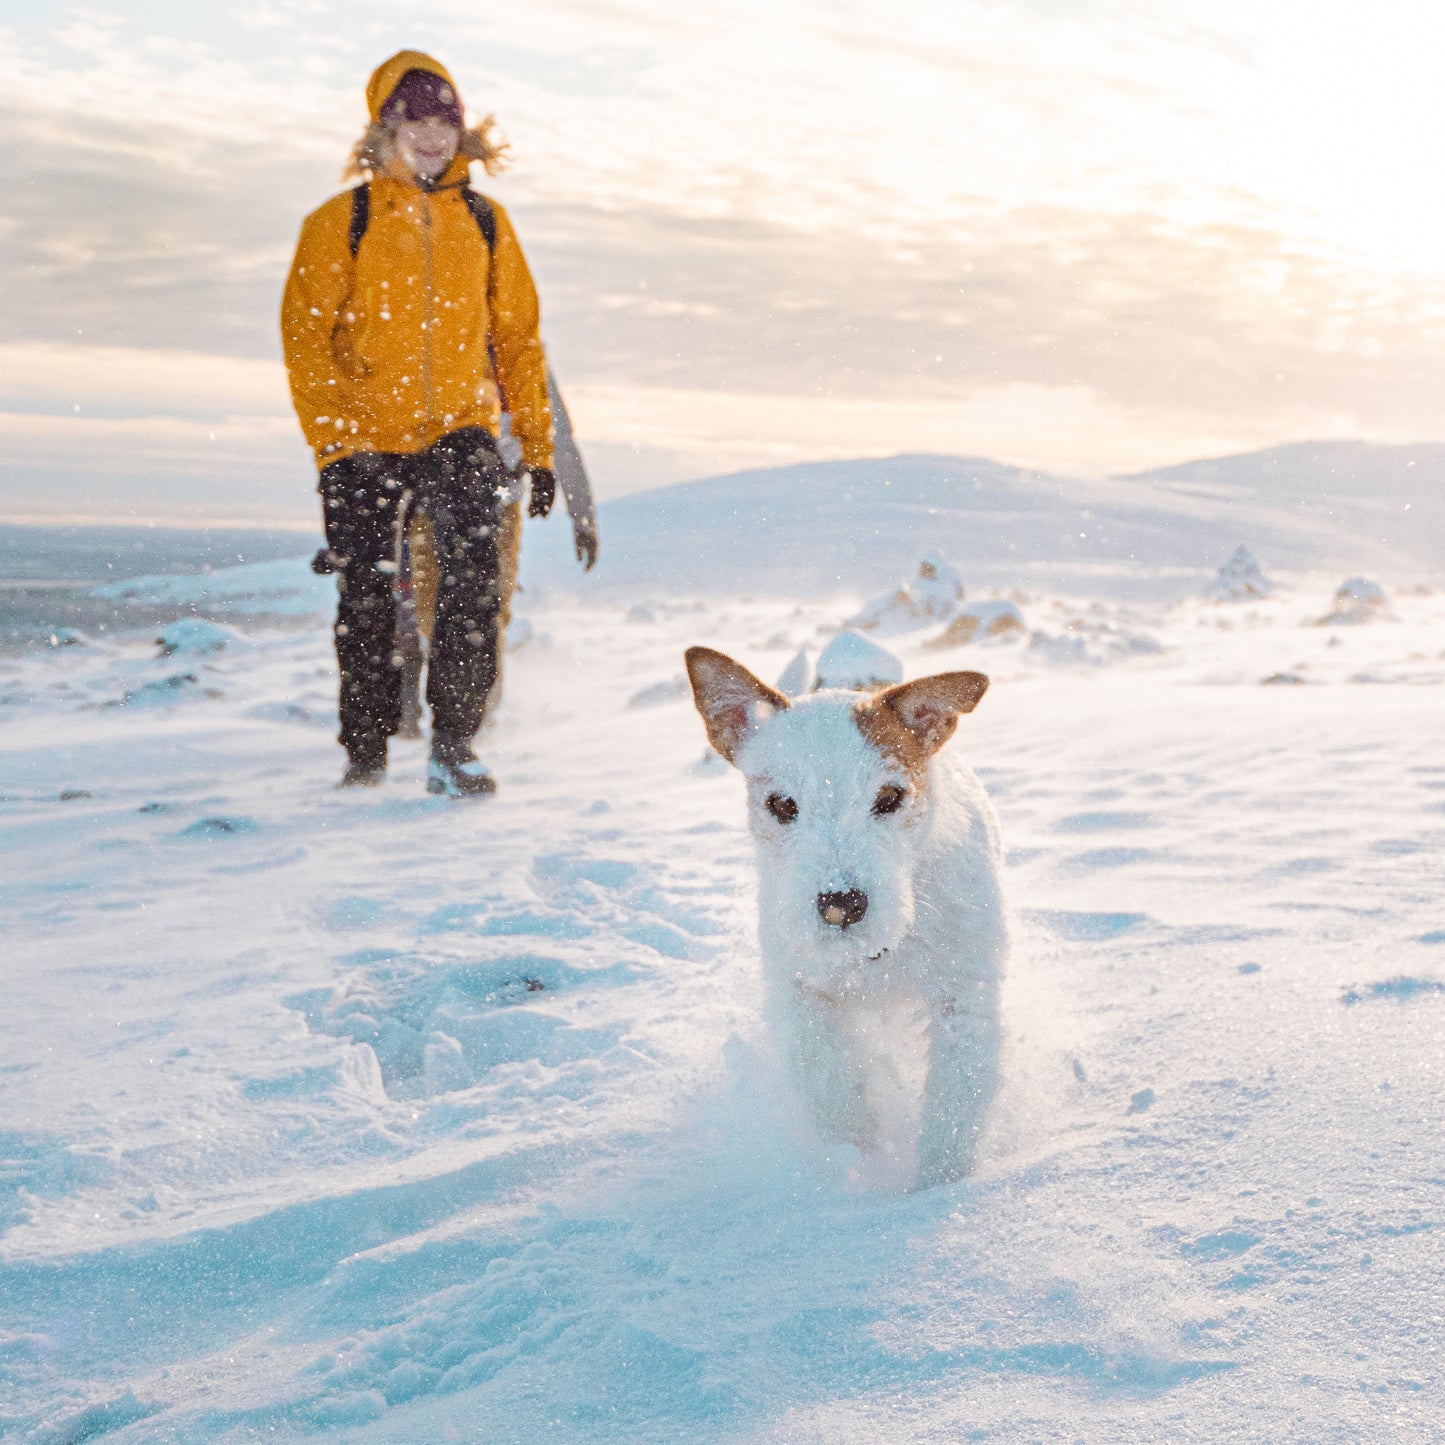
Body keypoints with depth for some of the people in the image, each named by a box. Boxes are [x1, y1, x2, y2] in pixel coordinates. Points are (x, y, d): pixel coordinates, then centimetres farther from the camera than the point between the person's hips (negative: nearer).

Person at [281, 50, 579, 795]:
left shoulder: (484, 222, 8)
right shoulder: (342, 221, 0)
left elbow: (518, 338, 12)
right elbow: (306, 336, -4)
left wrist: (538, 449, 8)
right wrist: (334, 445, -15)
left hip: (460, 432, 1)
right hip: (365, 441, -1)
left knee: (475, 574, -20)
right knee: (365, 602, 5)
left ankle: (453, 747, -15)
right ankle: (365, 755, 20)